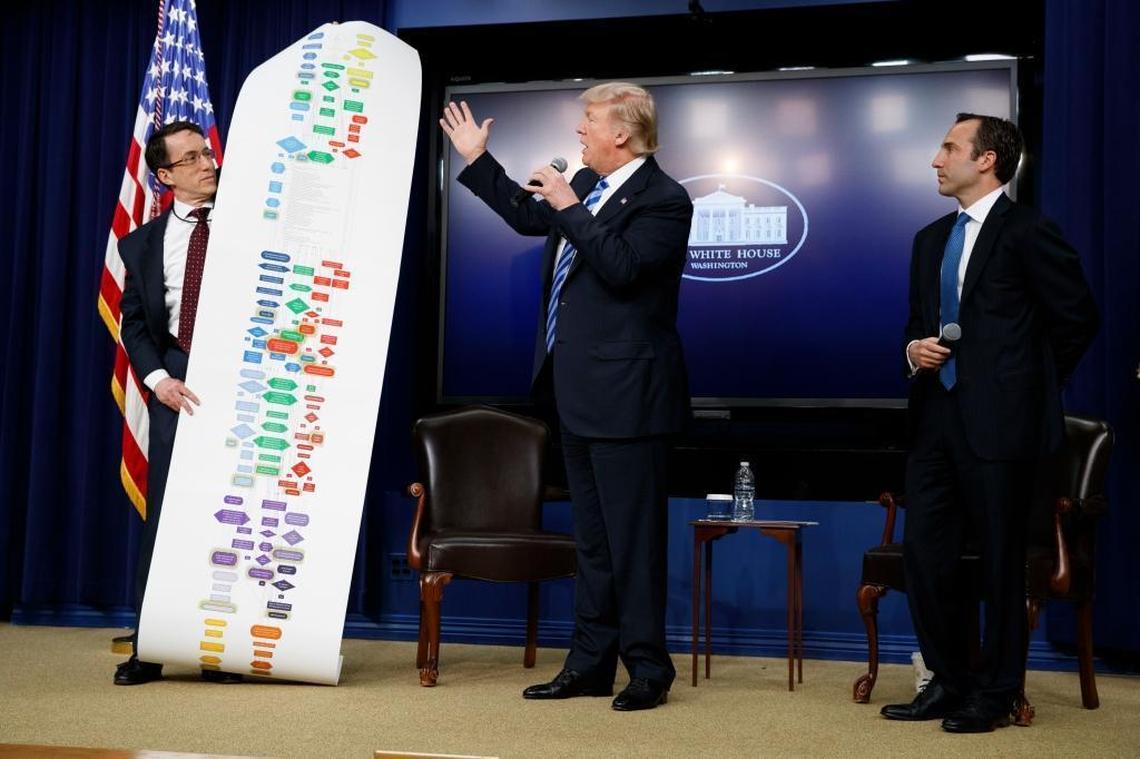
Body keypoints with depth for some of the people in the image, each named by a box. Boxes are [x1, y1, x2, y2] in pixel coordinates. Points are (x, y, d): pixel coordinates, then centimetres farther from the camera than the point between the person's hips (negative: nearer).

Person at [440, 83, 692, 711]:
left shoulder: (662, 200, -13)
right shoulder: (587, 185, 13)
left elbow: (622, 267, -26)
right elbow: (527, 215, 27)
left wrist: (569, 208, -20)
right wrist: (476, 159, 27)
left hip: (625, 396, -9)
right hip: (579, 393, 9)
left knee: (631, 536, -2)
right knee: (592, 537, 15)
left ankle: (648, 670, 10)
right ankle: (590, 664, 25)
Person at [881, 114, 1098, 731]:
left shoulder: (1027, 233, -7)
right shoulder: (930, 239, 15)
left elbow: (1078, 320, -3)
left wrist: (1028, 384, 3)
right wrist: (914, 349, 1)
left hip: (998, 422, -7)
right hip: (936, 418, 7)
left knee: (1001, 560, 3)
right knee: (924, 552, 7)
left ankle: (995, 692, 17)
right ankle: (949, 681, 22)